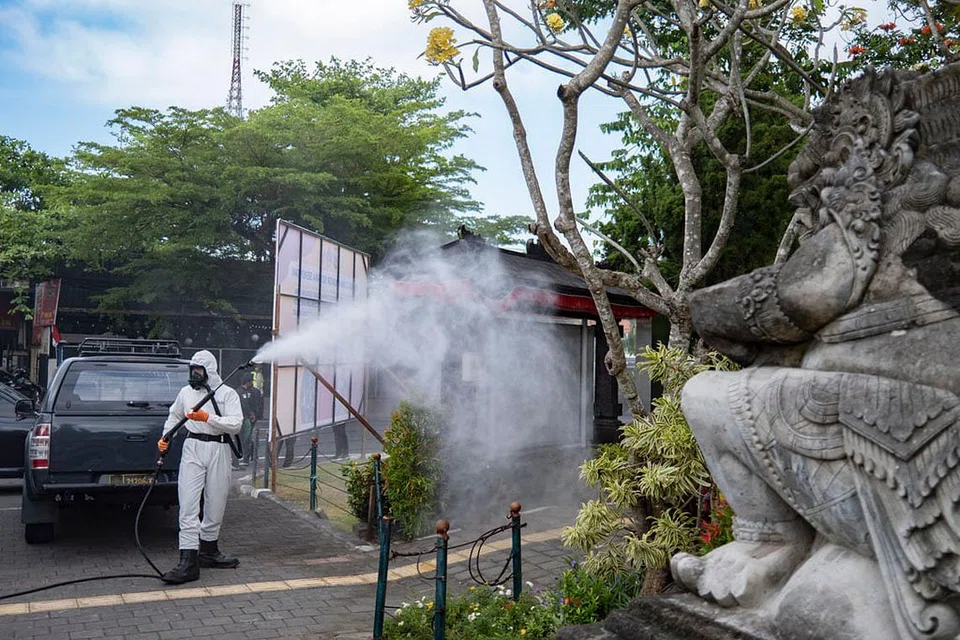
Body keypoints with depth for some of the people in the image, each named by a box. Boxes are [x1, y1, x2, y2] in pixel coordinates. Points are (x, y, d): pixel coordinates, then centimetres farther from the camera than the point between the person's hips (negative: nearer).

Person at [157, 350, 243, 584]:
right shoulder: (186, 392, 13)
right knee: (188, 505, -9)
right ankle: (188, 561, -12)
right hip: (193, 450, 1)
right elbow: (174, 416, 31)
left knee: (215, 504, 6)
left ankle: (208, 551, 24)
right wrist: (165, 438, 17)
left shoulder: (228, 394, 2)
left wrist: (207, 418, -21)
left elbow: (236, 424, -12)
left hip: (219, 451, -1)